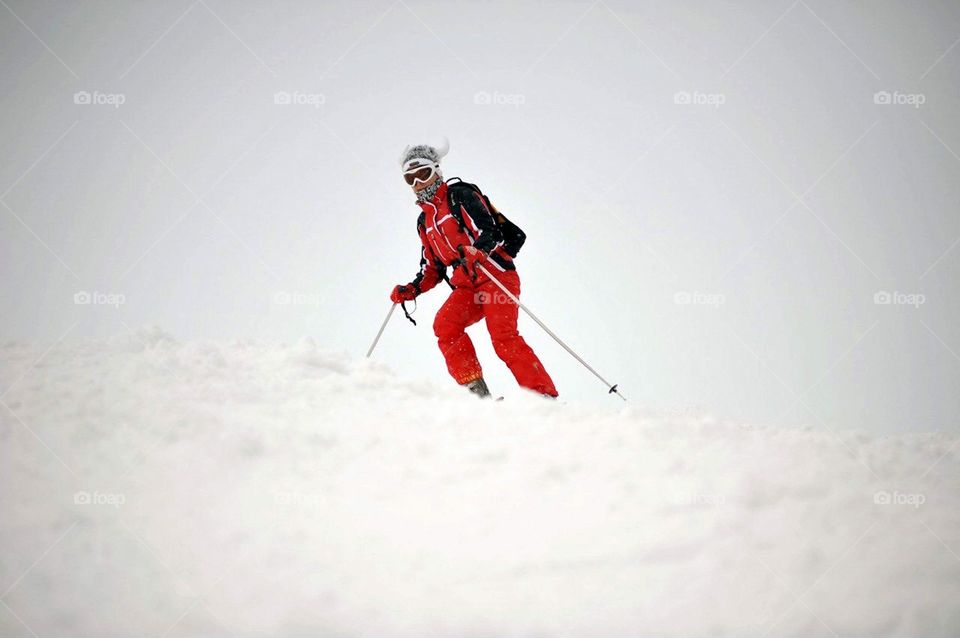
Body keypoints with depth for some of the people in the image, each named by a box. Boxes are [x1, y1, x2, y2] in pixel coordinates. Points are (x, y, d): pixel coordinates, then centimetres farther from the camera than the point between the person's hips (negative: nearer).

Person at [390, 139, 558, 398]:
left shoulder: (460, 195, 1)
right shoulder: (424, 221, 22)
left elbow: (489, 231, -13)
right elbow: (433, 269, 27)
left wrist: (478, 250, -34)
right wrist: (412, 289, 9)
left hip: (496, 276, -7)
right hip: (467, 287, 7)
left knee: (503, 338, -23)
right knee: (445, 324, -20)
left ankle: (546, 396, -25)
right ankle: (476, 392, -22)